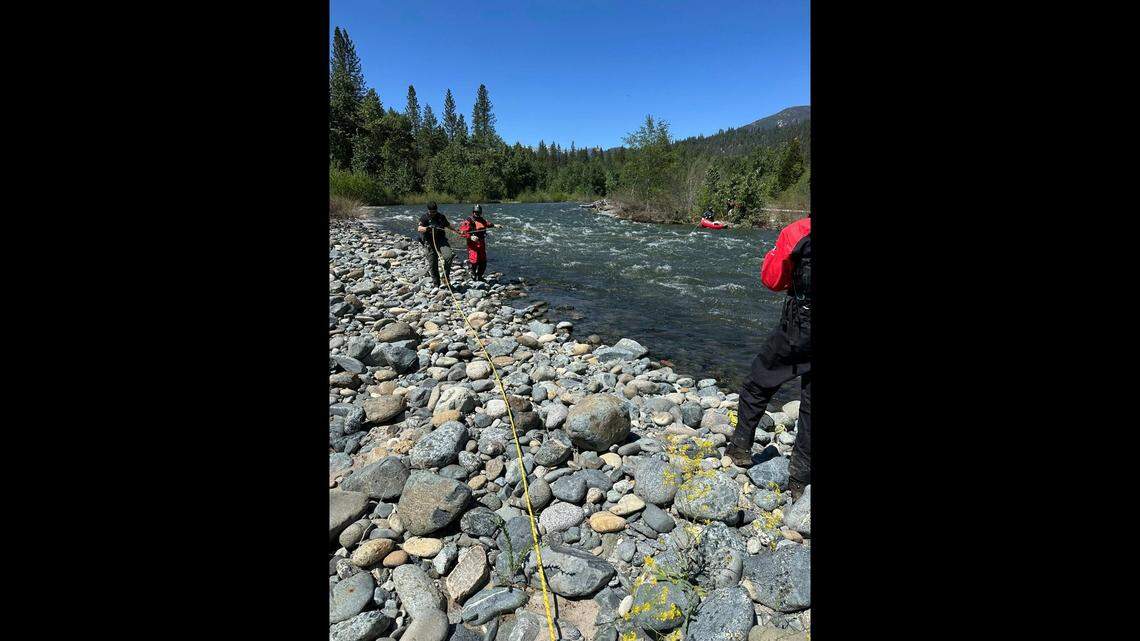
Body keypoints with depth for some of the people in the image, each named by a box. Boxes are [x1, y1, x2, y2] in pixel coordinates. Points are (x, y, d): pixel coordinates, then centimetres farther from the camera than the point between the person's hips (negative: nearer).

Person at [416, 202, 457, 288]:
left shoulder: (441, 217, 10)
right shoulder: (424, 218, -2)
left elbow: (448, 225, 28)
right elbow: (419, 229, -17)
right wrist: (427, 228, -36)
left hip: (441, 240, 2)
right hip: (430, 242, -2)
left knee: (449, 256, -25)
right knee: (432, 264, 2)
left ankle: (446, 275, -7)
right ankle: (436, 284, 16)